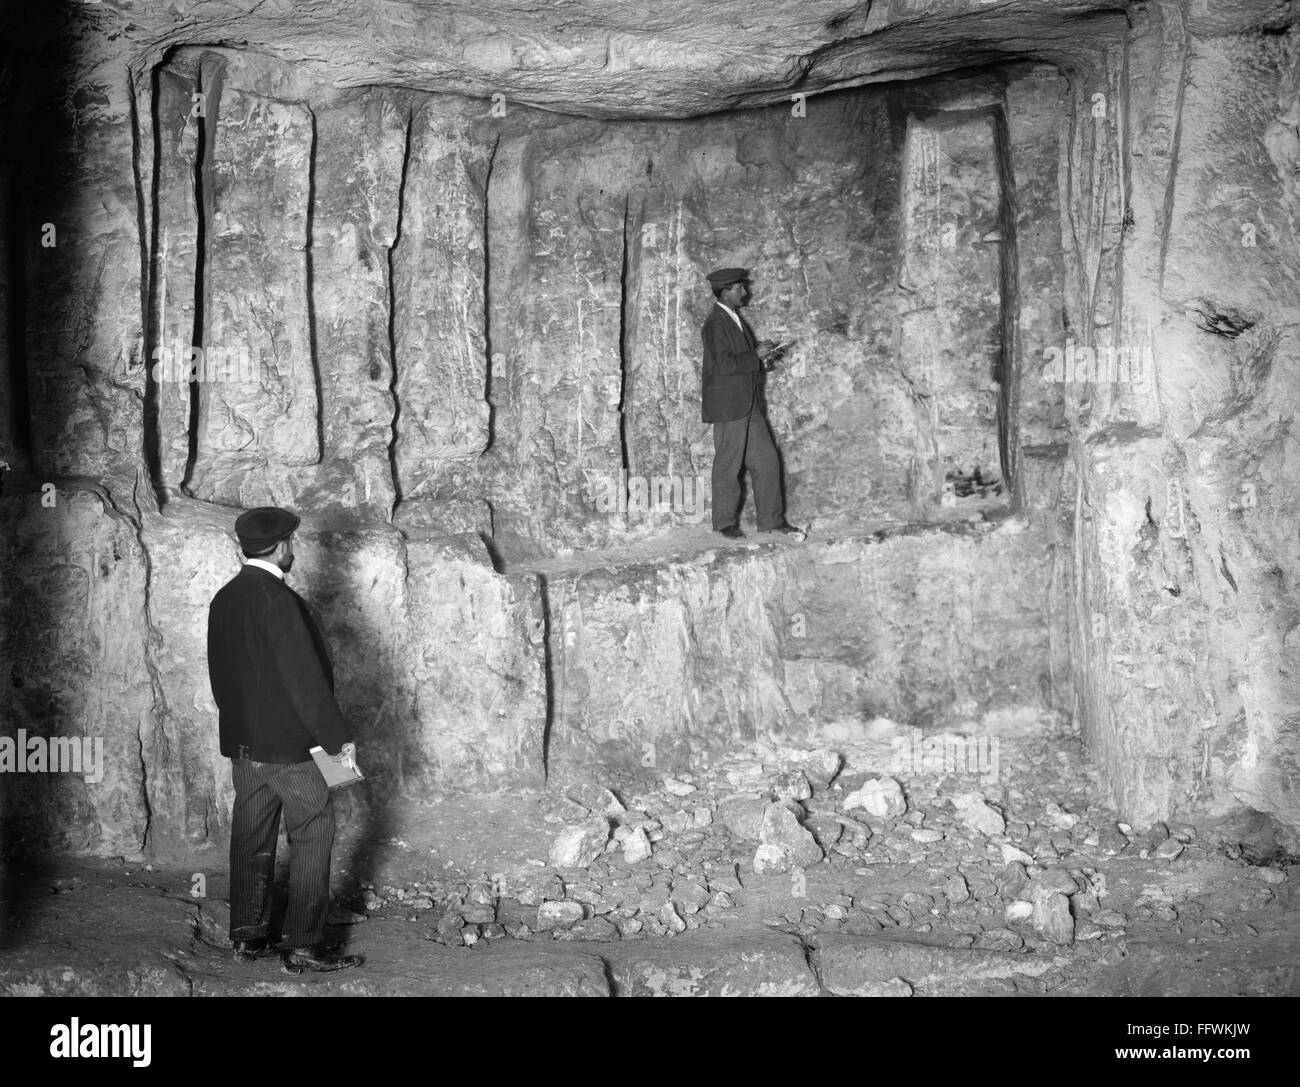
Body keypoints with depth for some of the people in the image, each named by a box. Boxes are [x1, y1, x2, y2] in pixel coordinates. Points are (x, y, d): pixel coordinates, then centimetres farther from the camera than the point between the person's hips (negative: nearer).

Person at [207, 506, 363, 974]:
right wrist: (338, 737, -13)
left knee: (251, 841, 14)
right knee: (312, 839, -1)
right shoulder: (278, 600, -19)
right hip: (291, 743, -8)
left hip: (241, 742, 8)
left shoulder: (223, 600, 7)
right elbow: (306, 678, -20)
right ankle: (303, 946, -1)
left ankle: (248, 936, 21)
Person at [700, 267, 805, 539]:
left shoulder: (734, 318, 15)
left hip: (749, 405, 9)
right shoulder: (716, 323, -15)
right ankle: (725, 522, 12)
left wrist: (760, 351, 6)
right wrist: (756, 356, -15)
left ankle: (772, 519, 14)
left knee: (766, 461, 8)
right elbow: (724, 363, -23)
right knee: (728, 465, 1)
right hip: (728, 407, -9)